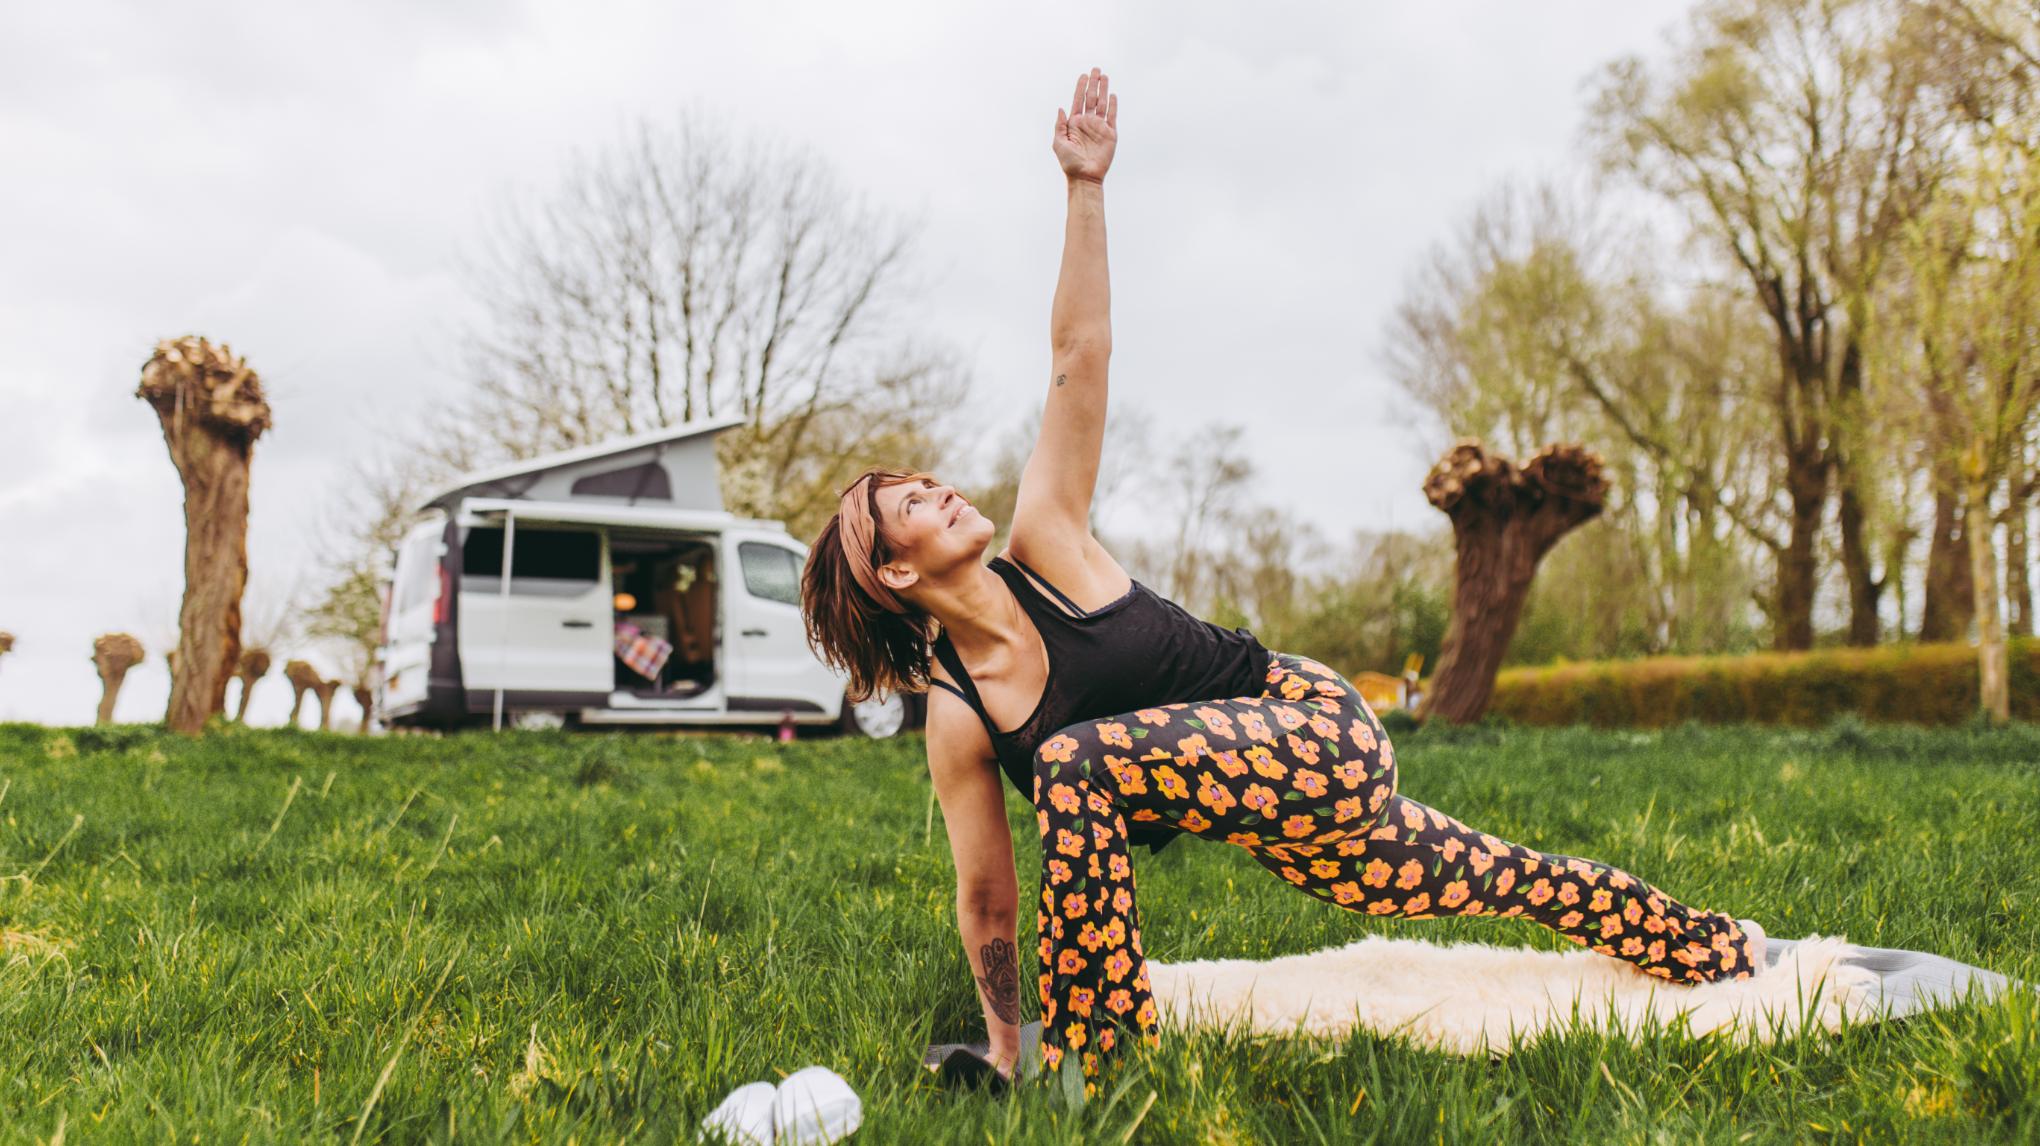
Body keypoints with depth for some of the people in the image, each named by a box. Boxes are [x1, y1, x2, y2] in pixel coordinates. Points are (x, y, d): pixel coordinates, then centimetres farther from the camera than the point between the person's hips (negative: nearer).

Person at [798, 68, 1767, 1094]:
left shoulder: (1041, 542, -10)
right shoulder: (955, 718, -7)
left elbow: (1078, 356, -14)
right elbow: (987, 897, 2)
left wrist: (1085, 188, -21)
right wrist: (1002, 1041, 8)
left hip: (1317, 724, -3)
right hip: (1265, 806, 4)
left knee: (1076, 765, -28)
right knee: (1479, 882, 18)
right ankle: (1717, 949, 43)